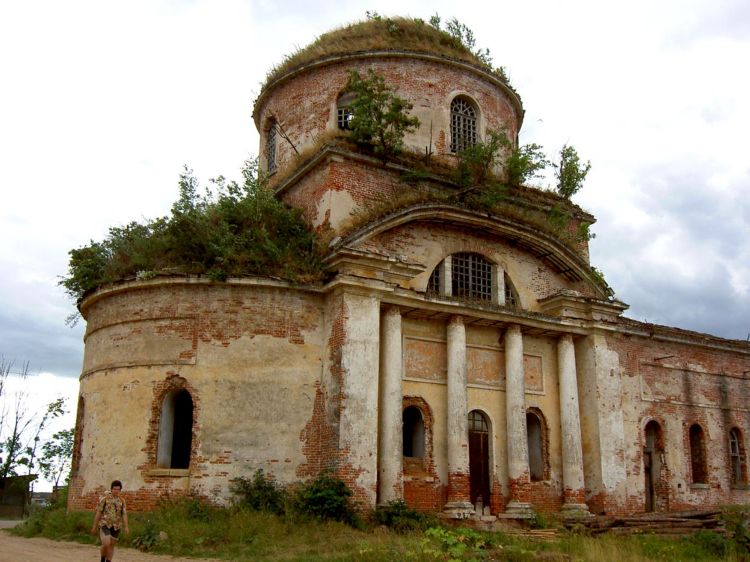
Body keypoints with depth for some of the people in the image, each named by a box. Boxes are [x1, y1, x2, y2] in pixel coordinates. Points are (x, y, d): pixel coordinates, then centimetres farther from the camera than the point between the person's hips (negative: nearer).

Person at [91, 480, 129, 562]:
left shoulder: (122, 501, 4)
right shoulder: (104, 498, -6)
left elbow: (124, 514, -1)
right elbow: (98, 512, -4)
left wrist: (126, 527, -12)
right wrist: (94, 526, -4)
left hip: (116, 526, 4)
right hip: (105, 524, -4)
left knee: (111, 546, 7)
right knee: (106, 544, -16)